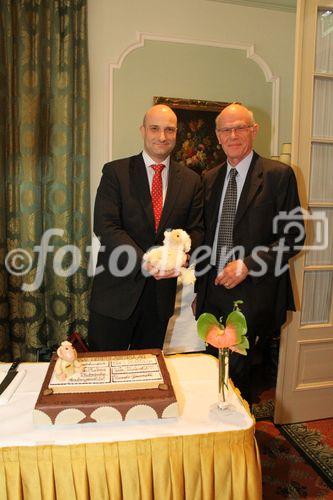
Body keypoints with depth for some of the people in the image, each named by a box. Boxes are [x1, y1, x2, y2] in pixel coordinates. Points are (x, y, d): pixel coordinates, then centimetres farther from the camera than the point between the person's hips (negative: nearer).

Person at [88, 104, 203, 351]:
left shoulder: (191, 180, 6)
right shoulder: (115, 171, -4)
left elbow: (196, 229, 5)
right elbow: (105, 226, -12)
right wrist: (146, 262, -23)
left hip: (162, 292, 3)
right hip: (117, 290, -2)